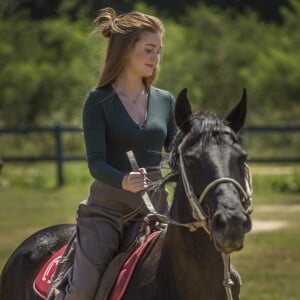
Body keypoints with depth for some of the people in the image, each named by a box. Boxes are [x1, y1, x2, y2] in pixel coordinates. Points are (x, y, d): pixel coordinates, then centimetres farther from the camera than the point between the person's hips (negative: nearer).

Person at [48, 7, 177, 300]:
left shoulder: (164, 101, 10)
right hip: (108, 207, -4)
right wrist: (124, 181, -33)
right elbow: (96, 162, -13)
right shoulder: (99, 101, -4)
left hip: (156, 203, 4)